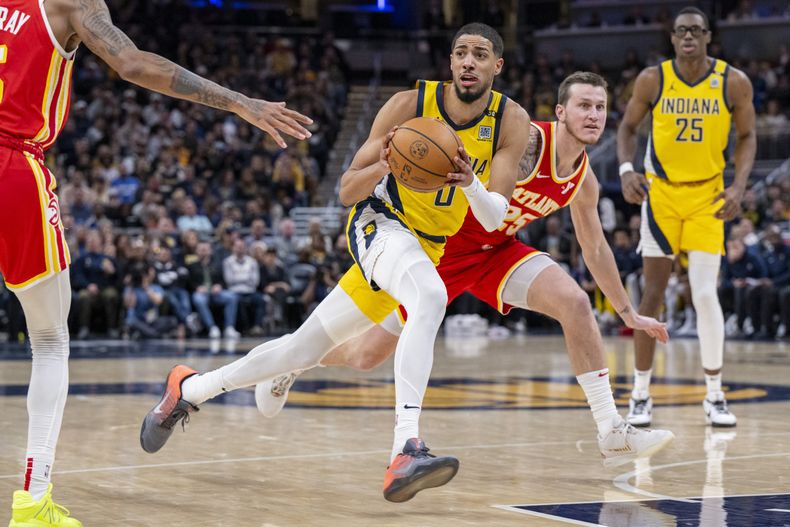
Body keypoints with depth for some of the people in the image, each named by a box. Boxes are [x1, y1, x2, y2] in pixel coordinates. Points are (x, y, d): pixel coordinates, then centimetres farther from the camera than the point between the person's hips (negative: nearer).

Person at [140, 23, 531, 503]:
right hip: (380, 224, -5)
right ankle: (406, 451, -48)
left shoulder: (511, 121, -10)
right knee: (431, 297, -38)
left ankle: (189, 389, 29)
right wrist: (385, 164, -32)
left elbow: (495, 220, -17)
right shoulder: (410, 104, -16)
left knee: (303, 348, 10)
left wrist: (471, 184, -38)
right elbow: (347, 190, -11)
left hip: (427, 248, 5)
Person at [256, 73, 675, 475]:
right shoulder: (526, 140, -24)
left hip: (496, 249, 6)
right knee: (367, 355, 2)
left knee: (575, 303, -19)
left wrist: (629, 313, 19)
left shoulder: (583, 181, -1)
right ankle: (291, 363, 35)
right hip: (444, 242, -6)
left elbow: (595, 249, 14)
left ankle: (612, 432, -16)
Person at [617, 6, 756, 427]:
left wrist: (739, 186, -11)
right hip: (661, 192, 1)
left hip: (707, 196, -1)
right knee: (652, 296, 2)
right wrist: (626, 170, -12)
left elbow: (746, 136, 3)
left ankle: (715, 397, 5)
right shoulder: (652, 80, -6)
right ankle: (641, 395, 12)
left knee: (705, 294, -9)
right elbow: (627, 127, 5)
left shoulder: (733, 83, -7)